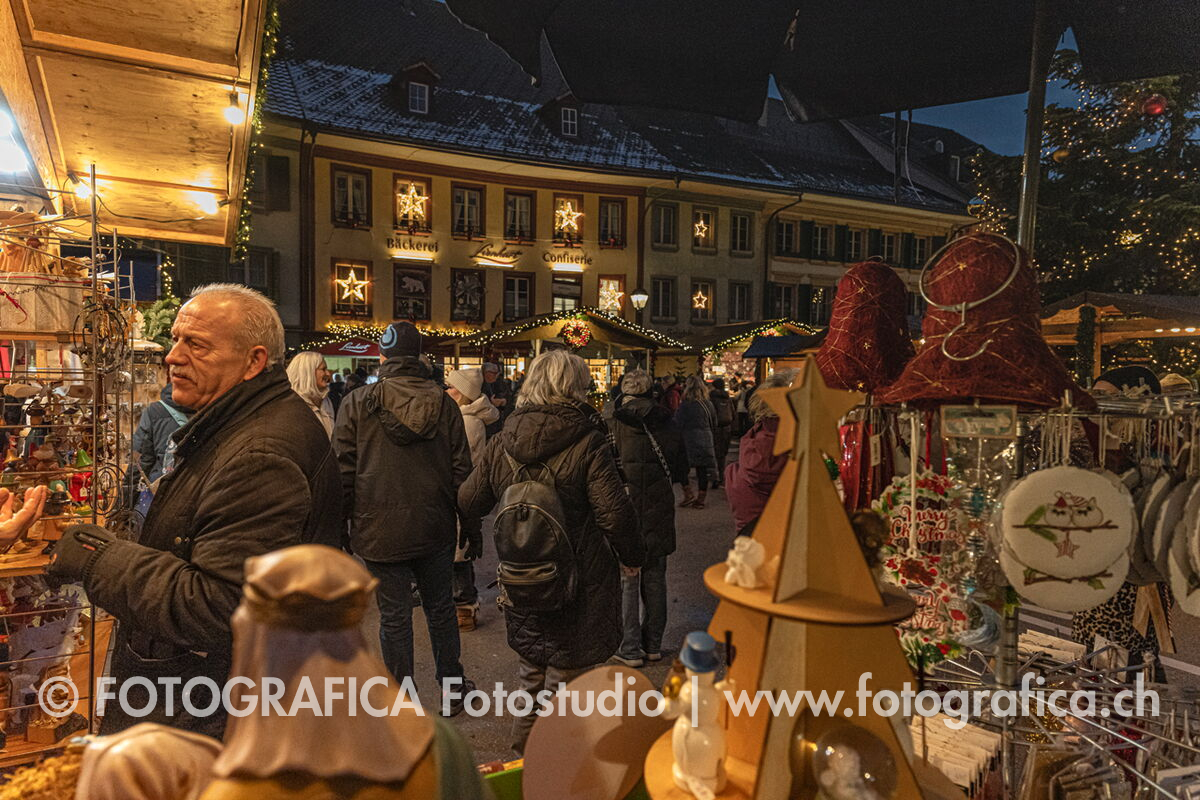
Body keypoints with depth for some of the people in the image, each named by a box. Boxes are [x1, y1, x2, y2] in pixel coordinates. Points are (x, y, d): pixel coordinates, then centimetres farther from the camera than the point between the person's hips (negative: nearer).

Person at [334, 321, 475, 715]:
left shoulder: (357, 403, -9)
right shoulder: (443, 402, -2)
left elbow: (343, 472, -7)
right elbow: (461, 467, 0)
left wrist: (345, 521, 5)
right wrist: (461, 518, 11)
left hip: (380, 531, -2)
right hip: (436, 530, 3)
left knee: (394, 618, 8)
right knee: (440, 609, 18)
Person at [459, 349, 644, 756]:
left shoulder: (500, 444, -2)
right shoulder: (588, 443, -17)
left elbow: (468, 503, 7)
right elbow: (615, 512, -17)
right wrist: (631, 555, 1)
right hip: (577, 582, -5)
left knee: (530, 668, 24)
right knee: (565, 670, 10)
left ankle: (524, 745, 41)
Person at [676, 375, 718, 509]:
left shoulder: (685, 406, -10)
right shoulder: (709, 404, 5)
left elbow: (677, 426, -9)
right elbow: (714, 426, 13)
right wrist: (712, 442, 22)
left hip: (689, 441, -5)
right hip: (706, 441, 5)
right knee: (702, 471, 8)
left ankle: (688, 494, 3)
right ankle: (700, 499, 14)